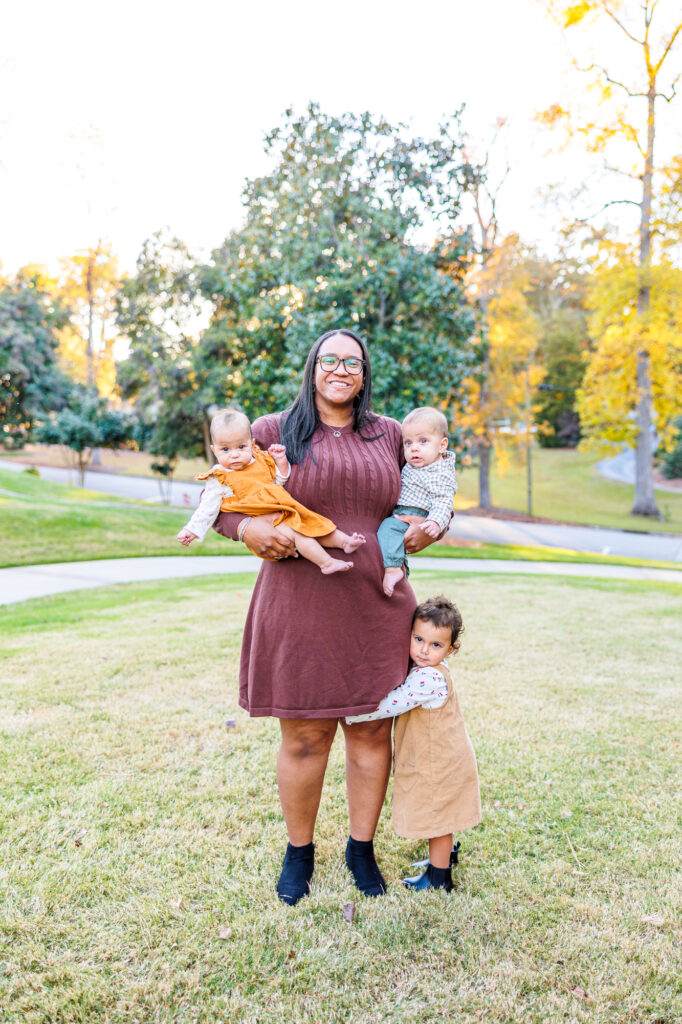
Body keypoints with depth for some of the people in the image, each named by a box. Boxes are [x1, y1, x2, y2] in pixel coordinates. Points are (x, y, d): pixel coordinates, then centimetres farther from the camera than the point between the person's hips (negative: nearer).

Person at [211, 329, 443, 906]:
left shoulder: (390, 435, 12)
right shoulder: (274, 432, 4)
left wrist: (431, 527, 3)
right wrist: (245, 528, -12)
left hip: (375, 608, 3)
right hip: (299, 608, -2)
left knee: (372, 731, 10)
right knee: (305, 738, 5)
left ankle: (362, 848, 32)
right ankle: (299, 852, 29)